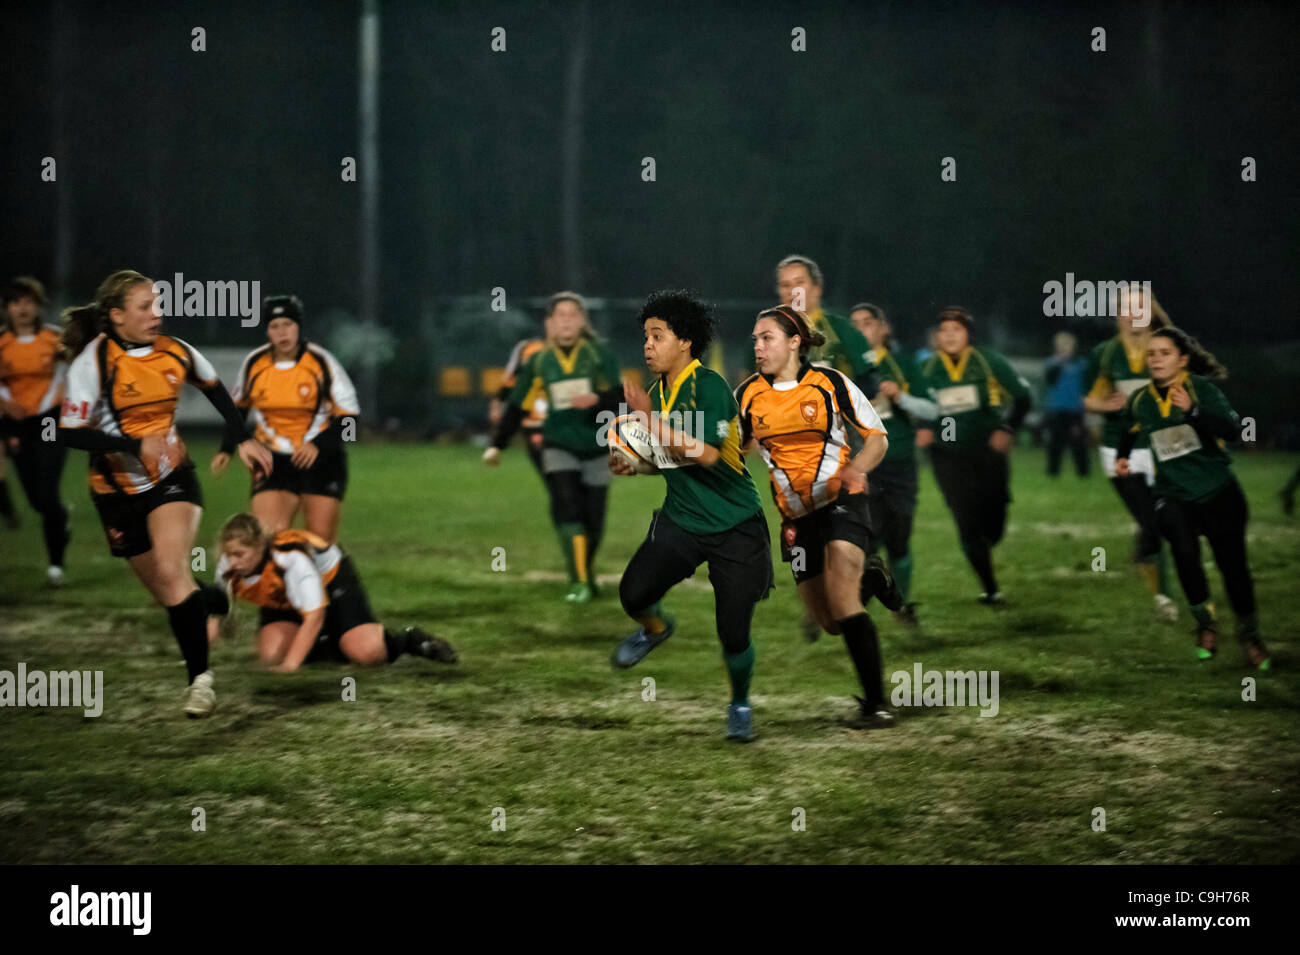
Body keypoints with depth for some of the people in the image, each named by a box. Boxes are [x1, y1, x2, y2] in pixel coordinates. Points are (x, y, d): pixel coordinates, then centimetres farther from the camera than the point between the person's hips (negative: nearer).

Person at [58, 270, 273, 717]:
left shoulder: (175, 352, -5)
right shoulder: (94, 360, -17)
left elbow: (214, 388, 16)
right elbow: (70, 432, -21)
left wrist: (242, 439, 9)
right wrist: (136, 446, -30)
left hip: (172, 479, 1)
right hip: (118, 491, -1)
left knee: (170, 571, -23)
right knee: (166, 593, 5)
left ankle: (200, 677, -18)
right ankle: (213, 599, 41)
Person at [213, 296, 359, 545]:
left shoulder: (321, 362, -9)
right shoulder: (254, 363, -1)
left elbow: (349, 415, -8)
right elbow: (239, 407, 19)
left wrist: (318, 445, -22)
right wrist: (226, 450, 12)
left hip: (320, 460, -1)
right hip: (274, 463, 1)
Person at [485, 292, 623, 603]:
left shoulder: (599, 353, -5)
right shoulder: (539, 361, 0)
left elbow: (619, 396, -10)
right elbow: (517, 405, 9)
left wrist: (597, 399, -32)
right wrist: (497, 445, 8)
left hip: (596, 448, 0)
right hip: (559, 446, 0)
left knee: (593, 521, 1)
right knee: (567, 510, -19)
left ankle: (587, 569, 28)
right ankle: (580, 582, -17)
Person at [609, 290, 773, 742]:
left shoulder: (709, 386, -15)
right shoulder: (659, 392, 8)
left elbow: (705, 454, -27)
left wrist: (650, 419, -25)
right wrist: (632, 463, 3)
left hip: (735, 526, -6)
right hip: (680, 519, 6)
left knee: (733, 636, -6)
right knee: (634, 594, -17)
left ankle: (740, 704, 23)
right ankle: (655, 628, 19)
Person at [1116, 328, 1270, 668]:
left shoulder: (1202, 388, -10)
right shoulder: (1139, 401, 2)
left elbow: (1232, 428, -26)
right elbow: (1128, 430, 27)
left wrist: (1192, 411, -37)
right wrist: (1122, 457, 14)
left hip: (1218, 491, -2)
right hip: (1173, 495, 2)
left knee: (1233, 565, 2)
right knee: (1185, 551, -25)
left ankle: (1249, 634, 25)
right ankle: (1205, 622, -5)